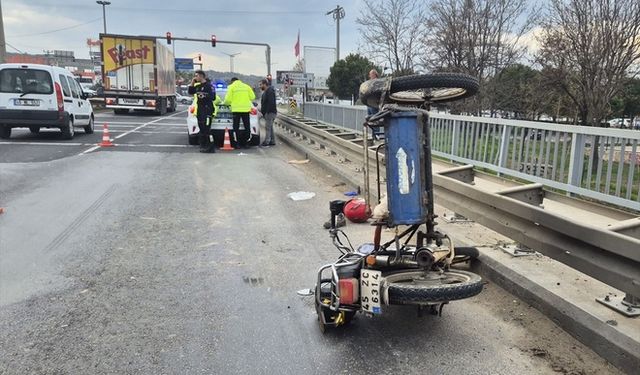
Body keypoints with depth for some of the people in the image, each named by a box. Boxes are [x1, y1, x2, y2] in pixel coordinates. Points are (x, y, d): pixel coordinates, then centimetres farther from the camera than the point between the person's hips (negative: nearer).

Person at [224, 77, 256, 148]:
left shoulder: (231, 87, 1)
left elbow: (228, 99, -5)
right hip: (246, 109, 3)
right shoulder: (246, 86, 11)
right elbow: (252, 97, 9)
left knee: (236, 127, 3)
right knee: (247, 126, 8)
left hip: (236, 109, -3)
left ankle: (238, 144, -1)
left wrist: (226, 103, 16)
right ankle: (245, 143, 8)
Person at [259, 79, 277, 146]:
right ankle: (272, 141, 15)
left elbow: (271, 103, -23)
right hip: (267, 113, 11)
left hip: (270, 112, -11)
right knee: (270, 127, 11)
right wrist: (263, 112, 21)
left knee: (268, 127, -11)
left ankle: (266, 142, -11)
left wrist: (267, 112, -25)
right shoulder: (265, 92, 20)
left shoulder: (270, 91, -14)